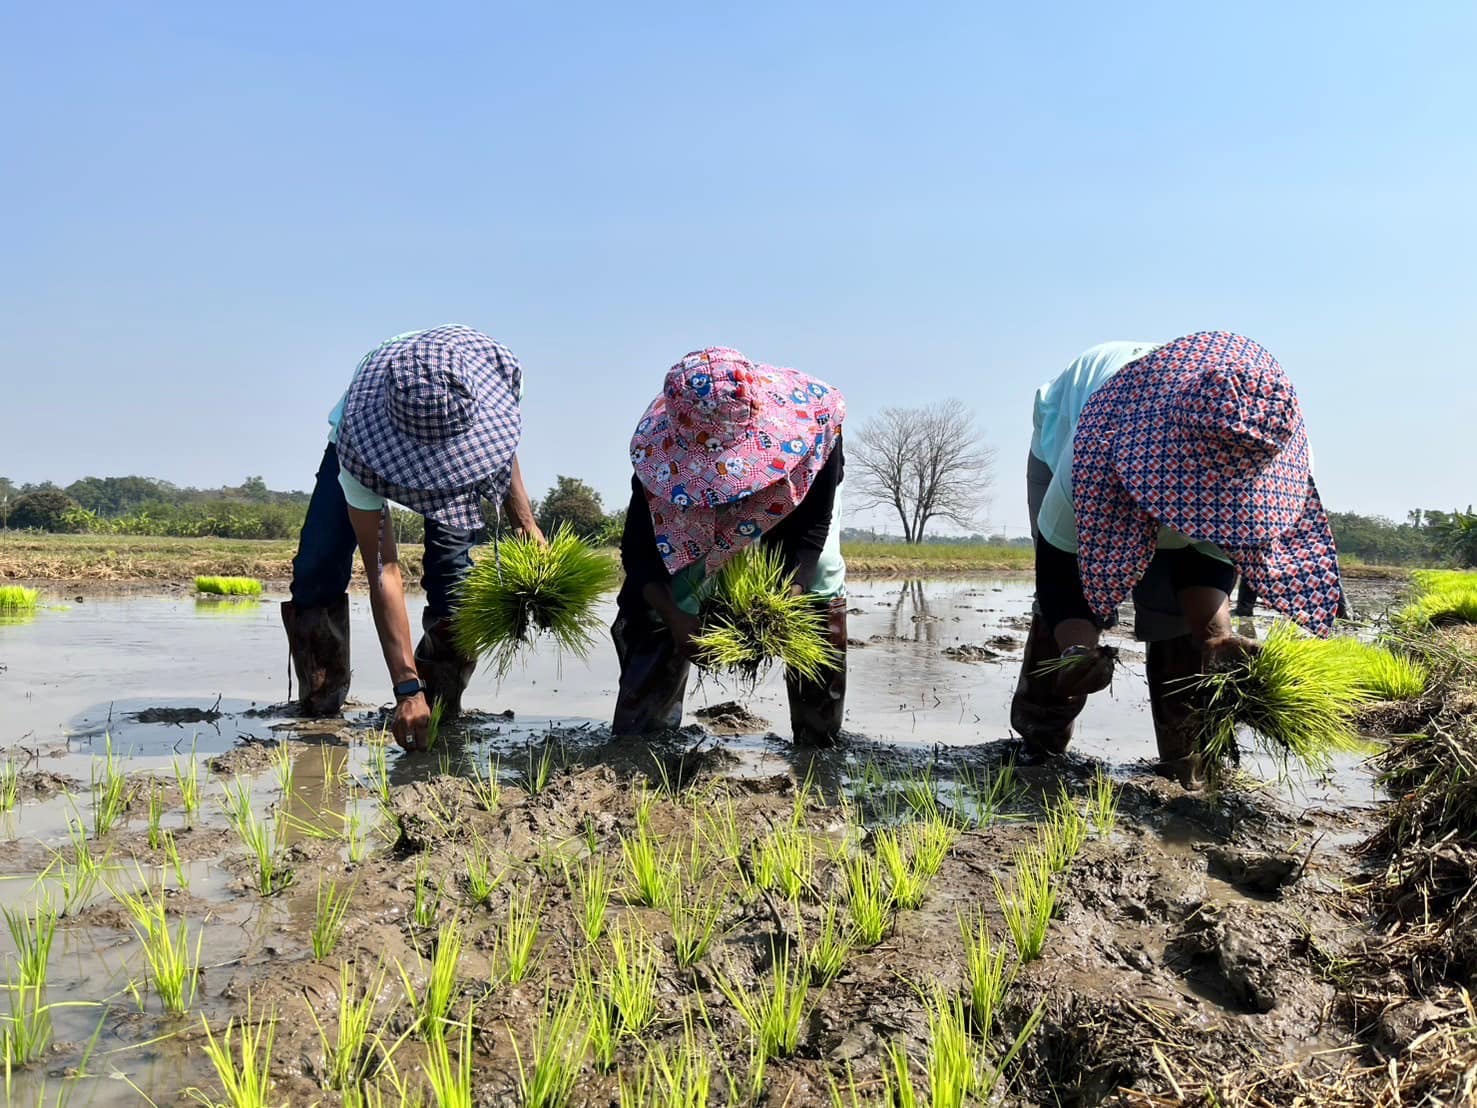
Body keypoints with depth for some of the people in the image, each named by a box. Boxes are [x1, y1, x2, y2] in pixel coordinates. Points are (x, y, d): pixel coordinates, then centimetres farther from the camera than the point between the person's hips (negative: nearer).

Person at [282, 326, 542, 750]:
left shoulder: (494, 366, -39)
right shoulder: (359, 446, -44)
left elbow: (504, 443, -11)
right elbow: (383, 571, -42)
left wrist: (525, 522, -17)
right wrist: (406, 688, -44)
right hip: (360, 435, -1)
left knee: (451, 561, -20)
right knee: (317, 571, -18)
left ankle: (443, 705, -4)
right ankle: (319, 703, 4)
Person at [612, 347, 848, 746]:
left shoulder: (811, 418, -40)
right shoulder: (661, 442, -38)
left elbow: (813, 526, -33)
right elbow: (639, 549, -32)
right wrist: (673, 615, -48)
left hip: (799, 496, 0)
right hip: (696, 507, 1)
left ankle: (819, 748, -1)